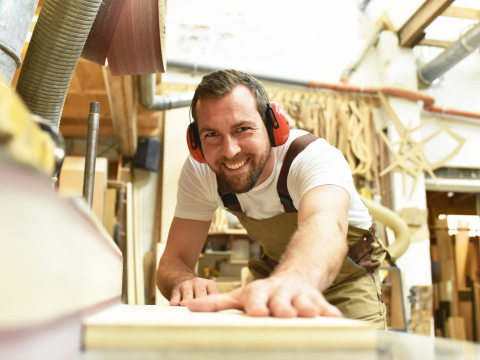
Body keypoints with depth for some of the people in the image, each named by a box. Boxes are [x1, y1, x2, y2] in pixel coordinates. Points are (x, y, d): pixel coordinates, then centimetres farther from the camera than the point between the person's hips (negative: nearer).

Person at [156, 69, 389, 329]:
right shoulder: (198, 171, -20)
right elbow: (172, 261, -20)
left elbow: (324, 224, -55)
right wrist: (185, 282, -44)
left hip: (348, 279, -3)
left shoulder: (315, 157, -33)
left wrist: (291, 280, -77)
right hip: (280, 269, 3)